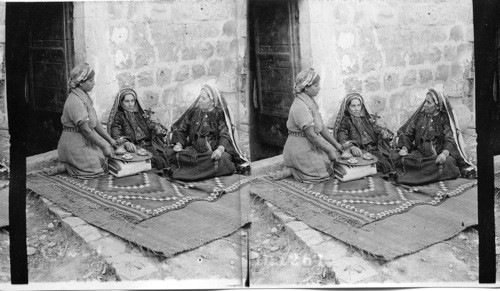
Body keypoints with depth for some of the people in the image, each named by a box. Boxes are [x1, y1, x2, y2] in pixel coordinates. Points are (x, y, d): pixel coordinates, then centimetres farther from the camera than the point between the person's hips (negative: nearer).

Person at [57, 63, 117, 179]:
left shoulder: (85, 96, 8)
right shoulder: (75, 101, -24)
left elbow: (95, 122, 12)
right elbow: (86, 130, -24)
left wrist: (110, 139, 9)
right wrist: (103, 146, -17)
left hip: (85, 141, 10)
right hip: (75, 144, -10)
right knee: (99, 168, -9)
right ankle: (64, 167, 5)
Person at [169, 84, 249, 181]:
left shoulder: (220, 114, 3)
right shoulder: (194, 111, 13)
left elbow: (225, 136, -9)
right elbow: (180, 129, 14)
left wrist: (220, 149, -30)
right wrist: (178, 144, -7)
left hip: (214, 150, -2)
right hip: (194, 148, 2)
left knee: (222, 158, -36)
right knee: (177, 156, -28)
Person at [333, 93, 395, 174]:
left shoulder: (367, 118, 21)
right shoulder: (345, 121, 7)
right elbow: (342, 140, -7)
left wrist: (384, 132, -5)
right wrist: (352, 147, -28)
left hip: (375, 148, 5)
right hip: (360, 152, -5)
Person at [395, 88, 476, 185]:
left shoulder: (444, 119, 2)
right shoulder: (420, 116, 11)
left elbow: (450, 140, -9)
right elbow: (407, 133, 12)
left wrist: (445, 153, -31)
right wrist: (404, 148, -9)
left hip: (438, 154, -2)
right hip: (419, 153, 2)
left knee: (448, 162, -35)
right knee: (403, 160, -28)